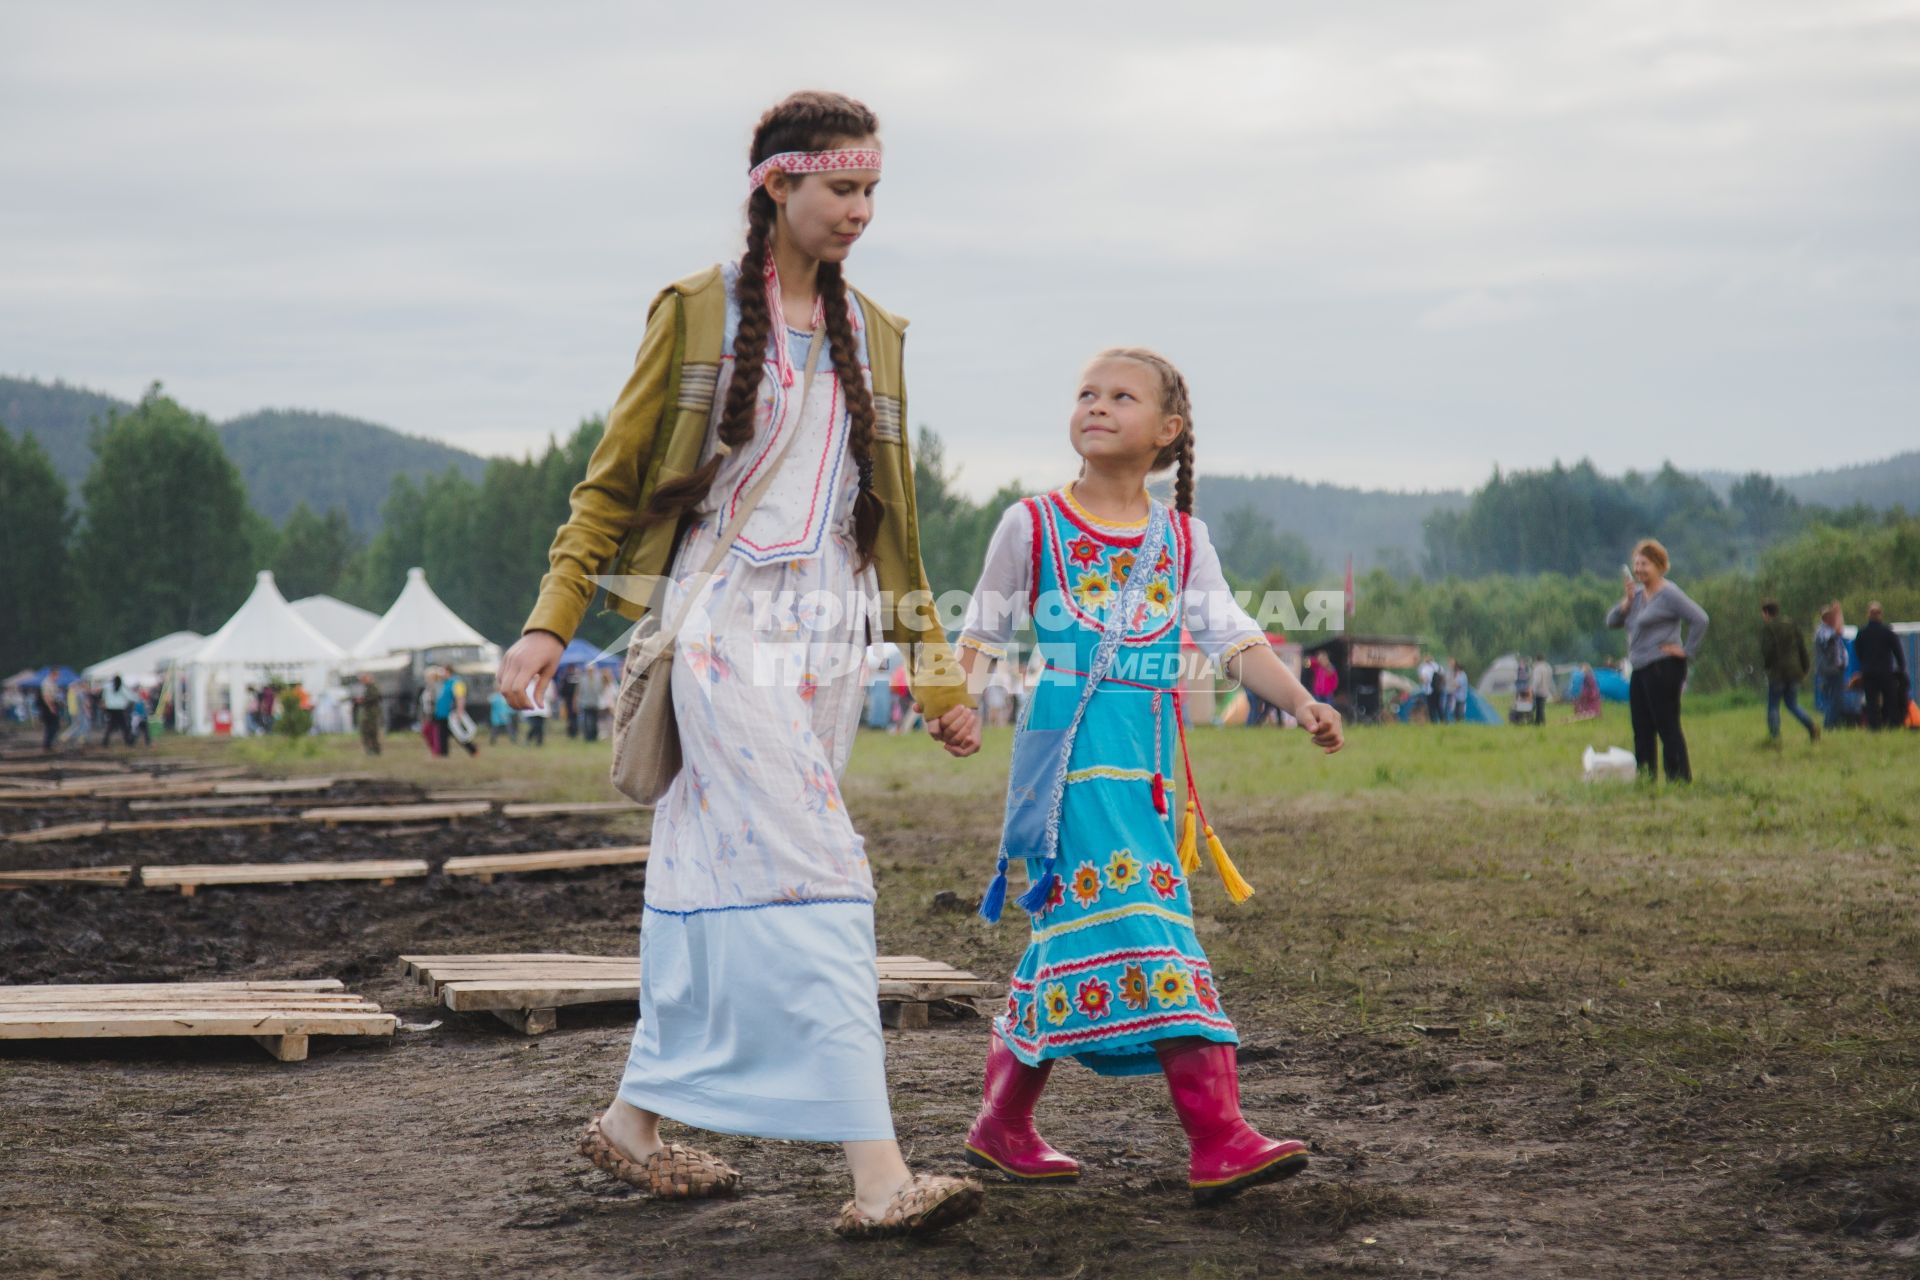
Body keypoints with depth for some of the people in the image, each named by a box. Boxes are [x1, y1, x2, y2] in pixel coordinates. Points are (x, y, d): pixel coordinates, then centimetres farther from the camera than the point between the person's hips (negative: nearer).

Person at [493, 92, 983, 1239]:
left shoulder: (873, 334, 16)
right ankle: (877, 1175, -20)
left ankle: (637, 1118, 21)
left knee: (722, 876, 8)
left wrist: (937, 671, 18)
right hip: (727, 624, -6)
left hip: (828, 634, 6)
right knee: (810, 875, -15)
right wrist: (552, 620, -5)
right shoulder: (696, 312, 1)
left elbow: (892, 517, 20)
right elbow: (614, 479, 3)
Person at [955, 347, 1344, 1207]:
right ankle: (1218, 1136, -18)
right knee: (1138, 925, -14)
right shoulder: (1033, 526, 3)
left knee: (1074, 938, 7)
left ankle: (1002, 1125, 20)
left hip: (1145, 767, 5)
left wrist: (1300, 702, -9)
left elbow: (1233, 638, 6)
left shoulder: (1180, 539, 12)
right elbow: (983, 629, 6)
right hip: (1071, 761, -5)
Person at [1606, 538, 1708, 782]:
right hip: (1640, 669, 9)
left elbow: (1700, 619, -16)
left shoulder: (1669, 594, -10)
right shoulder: (1638, 593, 15)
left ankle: (1680, 777, -6)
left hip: (1663, 668, -9)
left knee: (1667, 726, -9)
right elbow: (1612, 621, 11)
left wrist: (1687, 650, -13)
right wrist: (1628, 601, -3)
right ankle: (1643, 778, 16)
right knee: (1642, 730, 11)